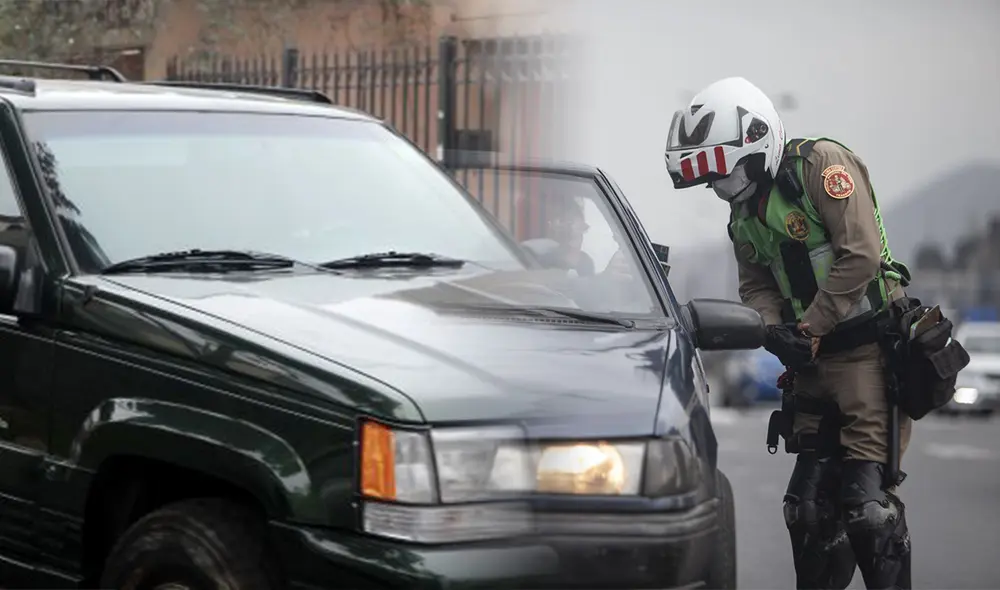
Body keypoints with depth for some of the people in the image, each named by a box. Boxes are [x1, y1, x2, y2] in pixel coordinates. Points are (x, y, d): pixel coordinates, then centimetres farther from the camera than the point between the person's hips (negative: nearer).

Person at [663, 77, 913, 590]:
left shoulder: (821, 163, -12)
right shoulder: (745, 212, 14)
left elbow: (859, 256, -18)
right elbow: (756, 285, 16)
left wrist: (810, 330, -14)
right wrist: (774, 329, -6)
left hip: (871, 349, -8)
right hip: (816, 360, 8)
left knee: (867, 501, -13)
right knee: (809, 504, 8)